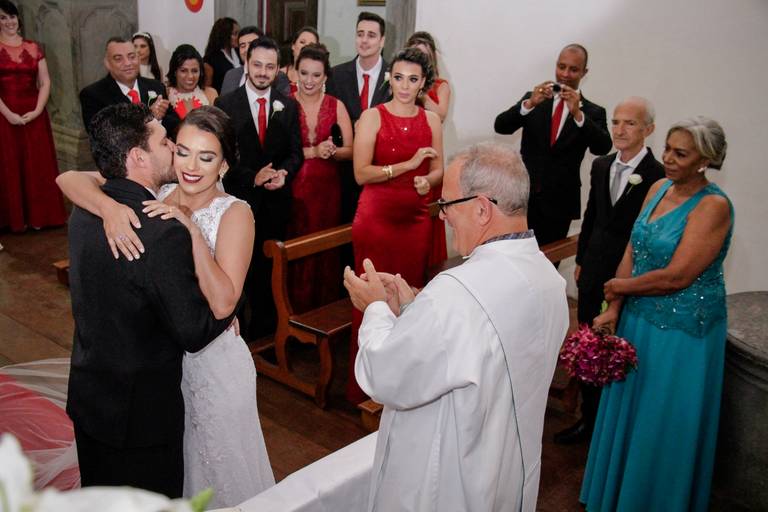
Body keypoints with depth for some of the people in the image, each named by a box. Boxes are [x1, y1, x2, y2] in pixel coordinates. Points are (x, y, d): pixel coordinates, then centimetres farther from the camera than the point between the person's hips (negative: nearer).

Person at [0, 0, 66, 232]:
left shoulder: (34, 48, 9)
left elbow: (45, 82, 4)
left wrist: (37, 110, -9)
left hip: (34, 115, 2)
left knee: (37, 165, 5)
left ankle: (38, 215, 16)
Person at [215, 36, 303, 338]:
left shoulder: (288, 107, 6)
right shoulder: (225, 104, -3)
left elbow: (296, 152, 7)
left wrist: (284, 172, -14)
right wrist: (252, 177, -17)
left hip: (276, 200, 2)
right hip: (239, 198, -2)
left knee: (270, 264, 11)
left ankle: (266, 324, 25)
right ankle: (238, 325, 21)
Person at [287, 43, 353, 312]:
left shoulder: (336, 106, 5)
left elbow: (350, 150, 4)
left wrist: (331, 151, -16)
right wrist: (314, 151, -17)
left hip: (326, 186, 2)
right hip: (293, 186, -1)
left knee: (325, 249, 5)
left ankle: (324, 308, 20)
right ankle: (294, 308, 15)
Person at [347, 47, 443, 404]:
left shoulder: (431, 120, 9)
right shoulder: (372, 117, -3)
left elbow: (438, 169, 14)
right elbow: (361, 173, -10)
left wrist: (427, 181, -9)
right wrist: (408, 165, -18)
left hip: (416, 217, 3)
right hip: (376, 216, -3)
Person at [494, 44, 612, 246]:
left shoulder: (593, 112, 2)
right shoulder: (533, 99, 5)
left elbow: (603, 147, -15)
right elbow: (500, 126, -7)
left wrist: (577, 113, -27)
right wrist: (529, 104, -24)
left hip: (559, 203, 0)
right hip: (523, 197, 1)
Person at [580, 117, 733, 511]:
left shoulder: (713, 206, -19)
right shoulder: (659, 189, 2)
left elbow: (676, 276, -23)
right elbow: (631, 253, 2)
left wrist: (620, 286, -10)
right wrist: (613, 311, -4)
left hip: (681, 331, -7)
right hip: (639, 317, 7)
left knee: (664, 423, 11)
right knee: (628, 410, 20)